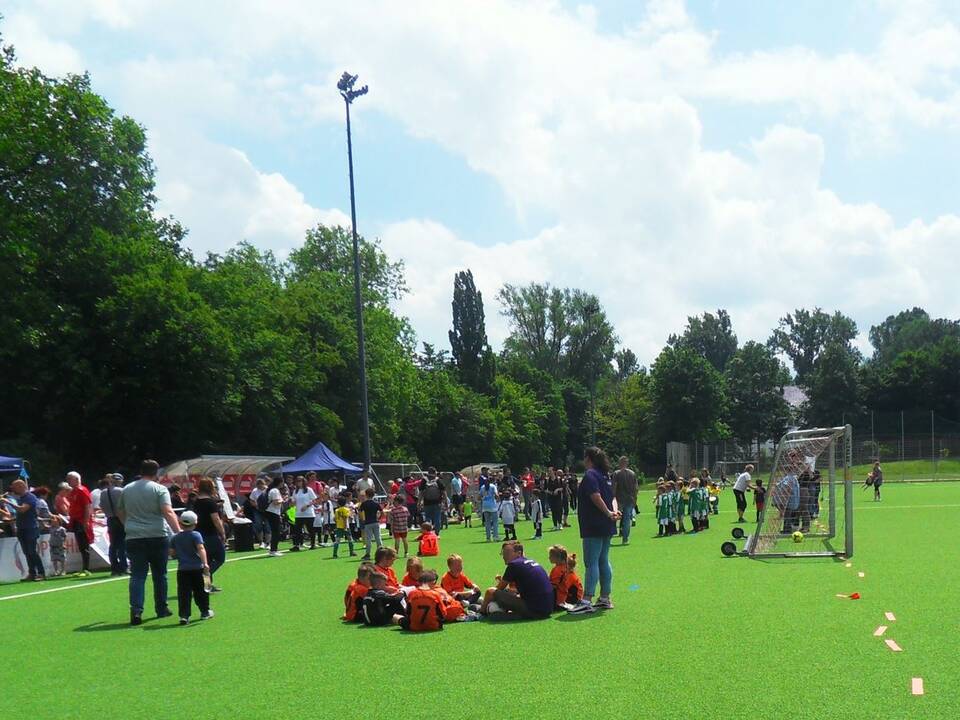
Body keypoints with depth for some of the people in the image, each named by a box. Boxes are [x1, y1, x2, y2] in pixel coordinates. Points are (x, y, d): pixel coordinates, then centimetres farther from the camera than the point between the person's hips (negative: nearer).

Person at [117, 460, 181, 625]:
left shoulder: (126, 490, 11)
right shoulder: (159, 489, -4)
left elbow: (121, 513, 22)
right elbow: (168, 512, -17)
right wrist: (178, 531, -21)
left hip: (134, 538, 2)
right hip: (157, 537, -2)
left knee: (137, 576, 1)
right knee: (159, 575, 11)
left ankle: (136, 610, -14)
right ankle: (161, 609, 20)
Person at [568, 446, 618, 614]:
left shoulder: (590, 475, -12)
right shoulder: (605, 474, 15)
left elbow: (595, 496, -23)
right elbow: (612, 497, 13)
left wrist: (608, 513, -16)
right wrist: (614, 511, -4)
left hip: (593, 526, -9)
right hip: (606, 525, 9)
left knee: (591, 562, -9)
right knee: (604, 561, 13)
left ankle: (586, 601, -11)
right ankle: (605, 598, 18)